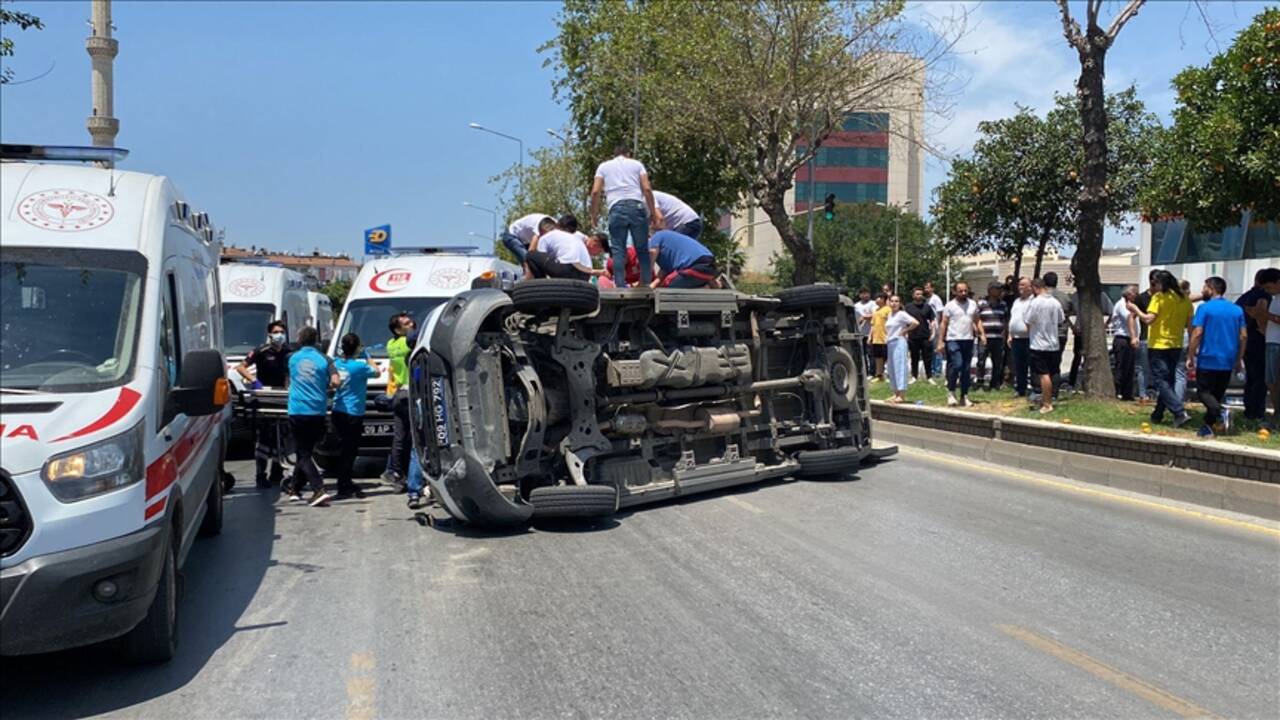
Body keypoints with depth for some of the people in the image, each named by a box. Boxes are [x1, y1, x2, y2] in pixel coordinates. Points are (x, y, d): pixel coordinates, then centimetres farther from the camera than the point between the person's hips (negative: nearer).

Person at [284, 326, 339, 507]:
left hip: (297, 411, -1)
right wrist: (325, 385, 10)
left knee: (303, 454, -1)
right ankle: (294, 489, 27)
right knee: (305, 451, 18)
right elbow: (336, 382, -10)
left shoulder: (292, 358, 5)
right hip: (318, 412, 2)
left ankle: (319, 490, -19)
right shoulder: (324, 360, 2)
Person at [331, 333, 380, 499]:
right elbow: (377, 372, -1)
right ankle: (343, 488, 2)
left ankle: (347, 484, 26)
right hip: (353, 414, -7)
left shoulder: (336, 362, 1)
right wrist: (367, 357, 7)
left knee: (346, 449, 17)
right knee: (349, 451, 0)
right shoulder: (359, 366, -16)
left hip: (338, 412, 7)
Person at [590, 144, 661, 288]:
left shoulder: (604, 166, 21)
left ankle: (620, 287, -10)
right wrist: (653, 212, 9)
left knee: (618, 250, -1)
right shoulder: (636, 164, 20)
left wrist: (594, 214, 14)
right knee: (643, 250, 4)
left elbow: (595, 192, 8)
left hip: (616, 208, 0)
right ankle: (647, 285, -1)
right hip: (637, 206, 0)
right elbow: (647, 189, 6)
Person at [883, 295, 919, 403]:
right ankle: (896, 393, 15)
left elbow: (916, 323, -21)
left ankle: (902, 395, -13)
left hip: (899, 342, -9)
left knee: (899, 366, -11)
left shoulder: (902, 314, -9)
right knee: (891, 368, 9)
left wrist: (905, 331, -11)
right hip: (890, 343, 9)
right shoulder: (890, 314, 14)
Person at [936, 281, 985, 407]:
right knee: (957, 365, -18)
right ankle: (951, 392, -1)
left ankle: (964, 397, 14)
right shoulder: (949, 306, -2)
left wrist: (982, 334, -1)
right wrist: (940, 341, -6)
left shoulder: (973, 304, 9)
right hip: (953, 340, -4)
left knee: (966, 369, 7)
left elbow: (977, 321, 14)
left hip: (968, 340, 4)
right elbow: (944, 324, -1)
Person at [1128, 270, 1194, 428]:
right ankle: (1158, 414, 23)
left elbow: (1148, 319, -19)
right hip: (1176, 346, 6)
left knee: (1161, 382, -5)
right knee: (1167, 381, 16)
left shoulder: (1159, 297, -12)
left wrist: (1136, 310, -6)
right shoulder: (1185, 300, 6)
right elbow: (1189, 324, 8)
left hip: (1159, 345, -6)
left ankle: (1180, 413, -18)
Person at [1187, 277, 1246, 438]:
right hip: (1228, 361, 5)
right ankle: (1208, 426, 15)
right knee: (1217, 394, 14)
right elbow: (1243, 336, 7)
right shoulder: (1237, 310, 7)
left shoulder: (1204, 308, -8)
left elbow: (1197, 334, -13)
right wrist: (1239, 359, 15)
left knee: (1204, 392, 1)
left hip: (1208, 360, -5)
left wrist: (1190, 357, -7)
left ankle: (1220, 413, -25)